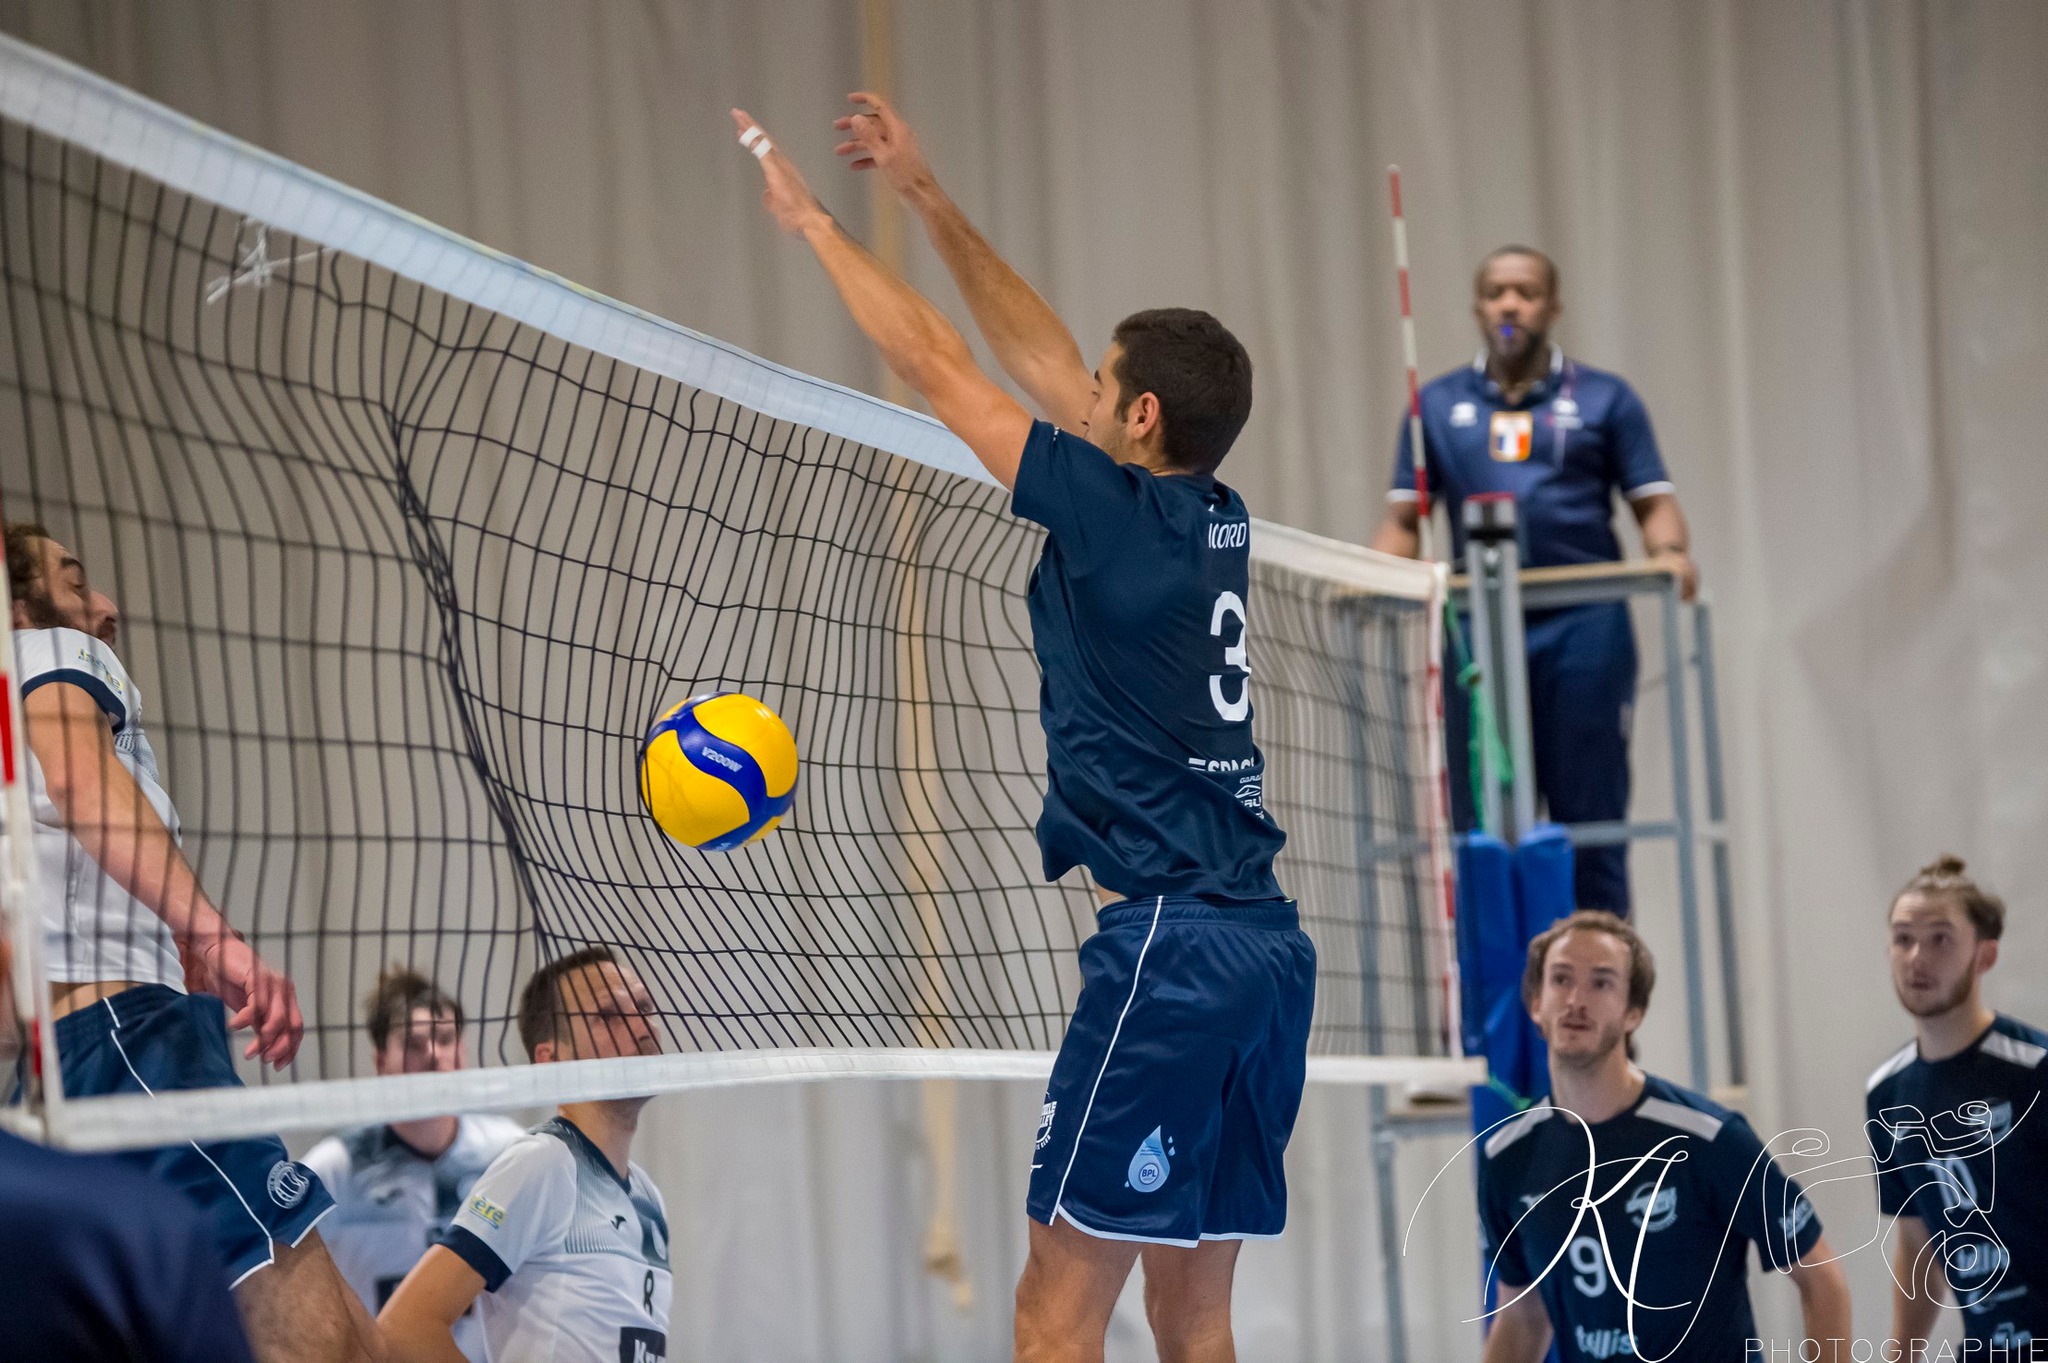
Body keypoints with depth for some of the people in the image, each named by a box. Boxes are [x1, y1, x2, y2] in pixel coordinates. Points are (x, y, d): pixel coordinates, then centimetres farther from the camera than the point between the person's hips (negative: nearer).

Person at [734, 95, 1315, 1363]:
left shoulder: (1111, 507, -7)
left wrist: (814, 220, 14)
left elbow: (938, 363, 2)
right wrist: (926, 194, 28)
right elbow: (1038, 356, 23)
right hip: (1268, 942, 8)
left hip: (1171, 944, -8)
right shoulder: (1218, 523, 14)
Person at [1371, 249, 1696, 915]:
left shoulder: (1604, 398, 10)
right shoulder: (1438, 404, 15)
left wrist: (1671, 552, -15)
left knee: (1591, 819, -1)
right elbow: (1404, 518, 13)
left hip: (1583, 627, -2)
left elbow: (1653, 502, 6)